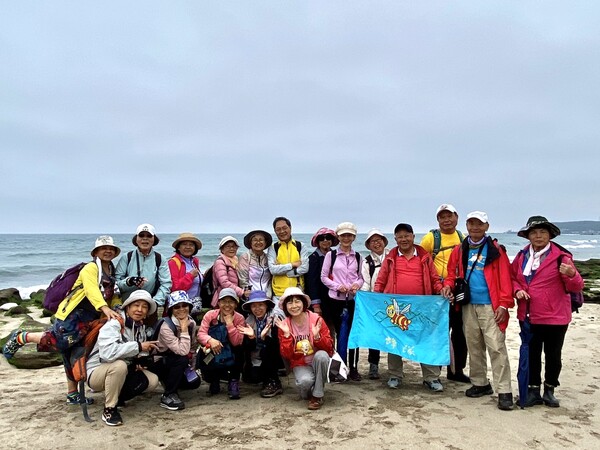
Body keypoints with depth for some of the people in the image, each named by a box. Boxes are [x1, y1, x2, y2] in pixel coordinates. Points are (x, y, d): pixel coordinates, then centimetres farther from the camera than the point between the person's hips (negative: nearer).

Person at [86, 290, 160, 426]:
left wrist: (141, 360, -15)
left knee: (152, 381, -11)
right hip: (97, 372, -7)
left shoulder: (141, 327, 2)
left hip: (123, 372, 7)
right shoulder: (113, 324, -23)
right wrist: (138, 346, -31)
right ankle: (109, 409, -16)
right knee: (119, 365, -37)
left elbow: (138, 353, 9)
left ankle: (117, 398, 8)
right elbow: (107, 352, -40)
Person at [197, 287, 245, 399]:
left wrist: (229, 322, -26)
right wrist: (210, 340, -39)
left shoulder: (239, 318, -9)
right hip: (212, 357, 1)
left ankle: (234, 381, -5)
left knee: (238, 349, -30)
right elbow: (201, 334, -18)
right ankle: (214, 382, 8)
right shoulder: (210, 315, -8)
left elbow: (236, 342, -19)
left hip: (231, 359, -1)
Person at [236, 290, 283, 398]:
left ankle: (273, 382, -12)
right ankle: (268, 376, 11)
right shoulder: (248, 321, -3)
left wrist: (265, 337, -37)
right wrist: (251, 337, -23)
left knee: (266, 350, -31)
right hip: (255, 360, 3)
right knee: (250, 378, -22)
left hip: (274, 359, -3)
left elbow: (278, 345, -20)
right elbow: (247, 349, -3)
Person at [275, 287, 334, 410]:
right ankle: (307, 392, 7)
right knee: (305, 380, -32)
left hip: (318, 361, 0)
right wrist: (287, 335, -24)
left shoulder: (316, 319, -12)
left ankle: (317, 395, -15)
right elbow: (286, 355, -11)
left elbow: (329, 347, -12)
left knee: (321, 355, -33)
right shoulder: (284, 325, -7)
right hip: (300, 364, 0)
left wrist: (317, 336, -30)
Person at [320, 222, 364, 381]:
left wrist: (357, 284, -10)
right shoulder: (331, 255, 2)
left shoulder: (357, 257, 9)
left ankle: (353, 368, 12)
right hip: (336, 299, -2)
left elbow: (361, 277, 12)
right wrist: (337, 286, -12)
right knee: (340, 333, 5)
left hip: (354, 299, 2)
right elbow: (323, 277, 2)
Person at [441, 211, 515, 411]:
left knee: (496, 348, -5)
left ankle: (504, 391, 2)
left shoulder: (495, 249, -3)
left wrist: (504, 304, -14)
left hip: (490, 307, -5)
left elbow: (505, 278, -7)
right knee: (474, 347, 13)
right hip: (468, 306, 5)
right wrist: (448, 285, -5)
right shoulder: (460, 250, 9)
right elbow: (452, 271, 16)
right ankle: (480, 383, 28)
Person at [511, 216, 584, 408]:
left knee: (553, 356, 11)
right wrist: (517, 290, -6)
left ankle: (549, 390, 28)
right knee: (531, 355, 12)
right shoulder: (522, 256, 3)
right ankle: (533, 390, 24)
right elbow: (512, 277, 15)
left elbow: (576, 287, -11)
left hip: (555, 317, -3)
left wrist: (571, 274, -33)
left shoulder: (560, 256, -10)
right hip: (528, 316, 4)